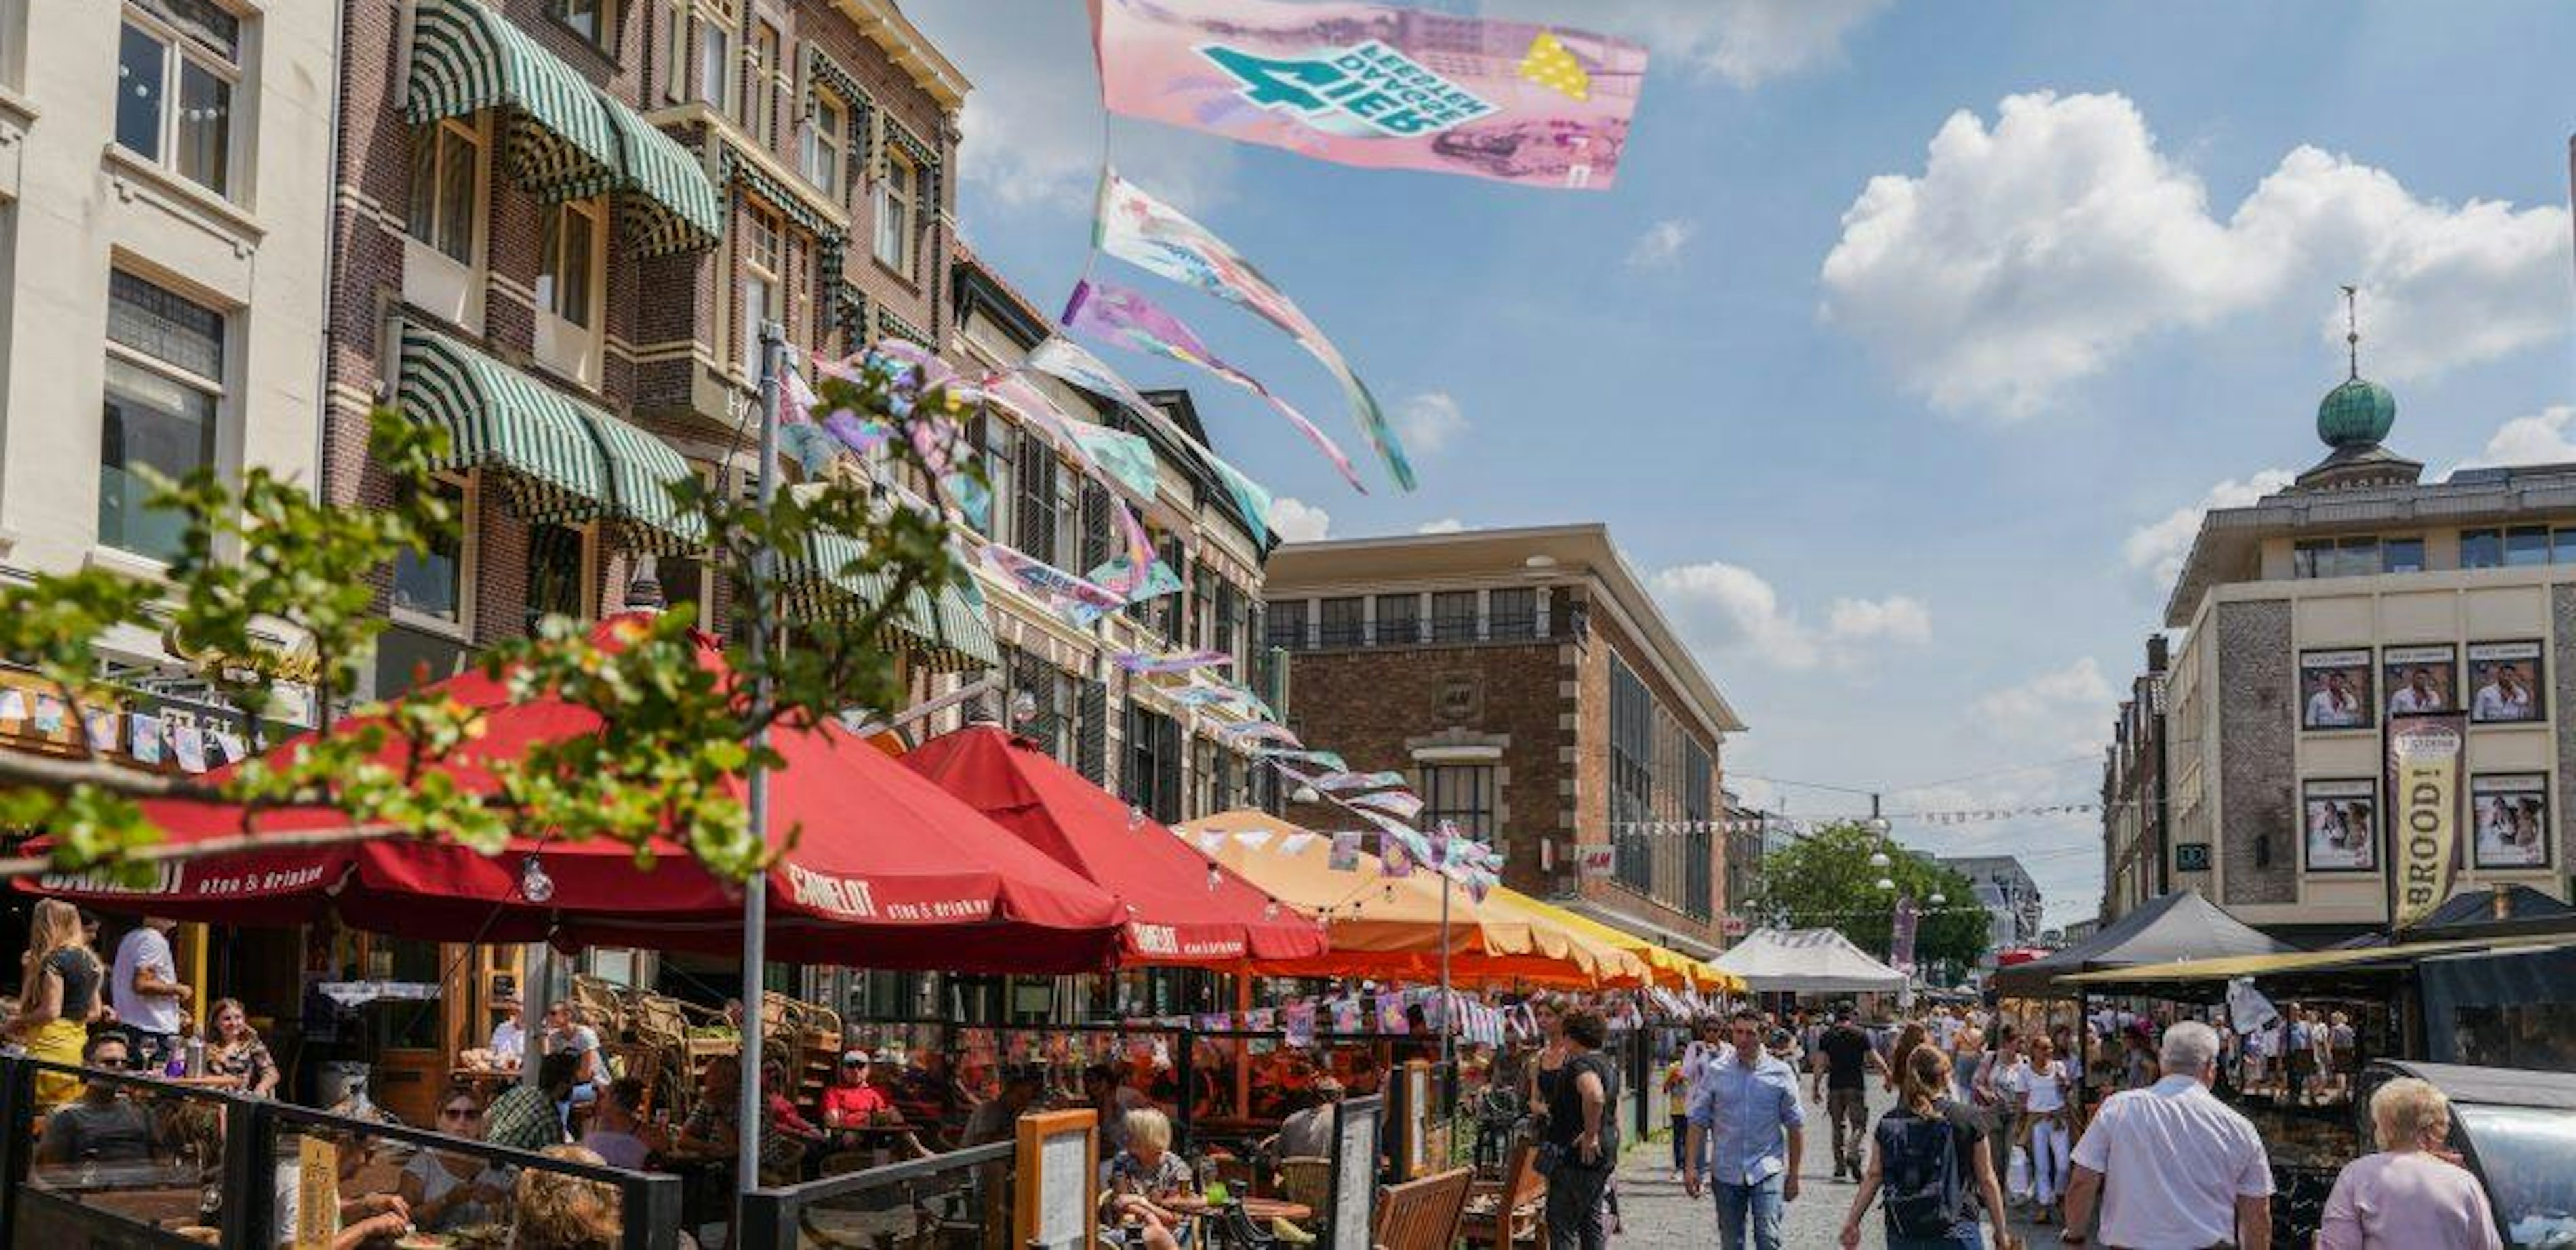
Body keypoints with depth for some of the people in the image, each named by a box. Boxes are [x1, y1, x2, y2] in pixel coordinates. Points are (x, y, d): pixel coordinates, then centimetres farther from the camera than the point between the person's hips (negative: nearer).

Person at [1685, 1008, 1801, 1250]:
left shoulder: (1780, 1074, 0)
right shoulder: (1717, 1073, 2)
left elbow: (1795, 1126, 5)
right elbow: (1698, 1121, 4)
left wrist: (1793, 1175, 4)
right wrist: (1691, 1167, -3)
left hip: (1767, 1170, -2)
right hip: (1726, 1173, 2)